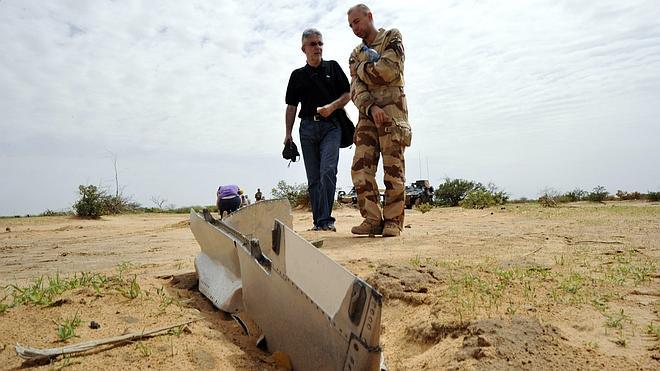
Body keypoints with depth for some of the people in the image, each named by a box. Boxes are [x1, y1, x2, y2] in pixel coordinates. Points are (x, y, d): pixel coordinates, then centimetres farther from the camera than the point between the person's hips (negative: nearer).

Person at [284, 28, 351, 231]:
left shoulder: (333, 67, 12)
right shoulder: (297, 75, 15)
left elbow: (348, 94, 8)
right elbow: (291, 106, 14)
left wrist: (332, 106, -10)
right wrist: (288, 134, 7)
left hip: (330, 125, -2)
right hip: (307, 127, 3)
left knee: (328, 171, -18)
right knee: (313, 178, 2)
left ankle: (326, 220, -15)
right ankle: (318, 220, 7)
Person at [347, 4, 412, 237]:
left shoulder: (392, 38, 9)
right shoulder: (356, 54, 23)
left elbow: (389, 70, -11)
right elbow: (356, 89, 7)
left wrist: (362, 68, 5)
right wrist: (371, 108, -13)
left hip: (392, 112, -5)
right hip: (367, 114, 5)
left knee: (393, 170, -6)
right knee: (360, 168, -6)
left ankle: (393, 221, 0)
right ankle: (372, 220, -2)